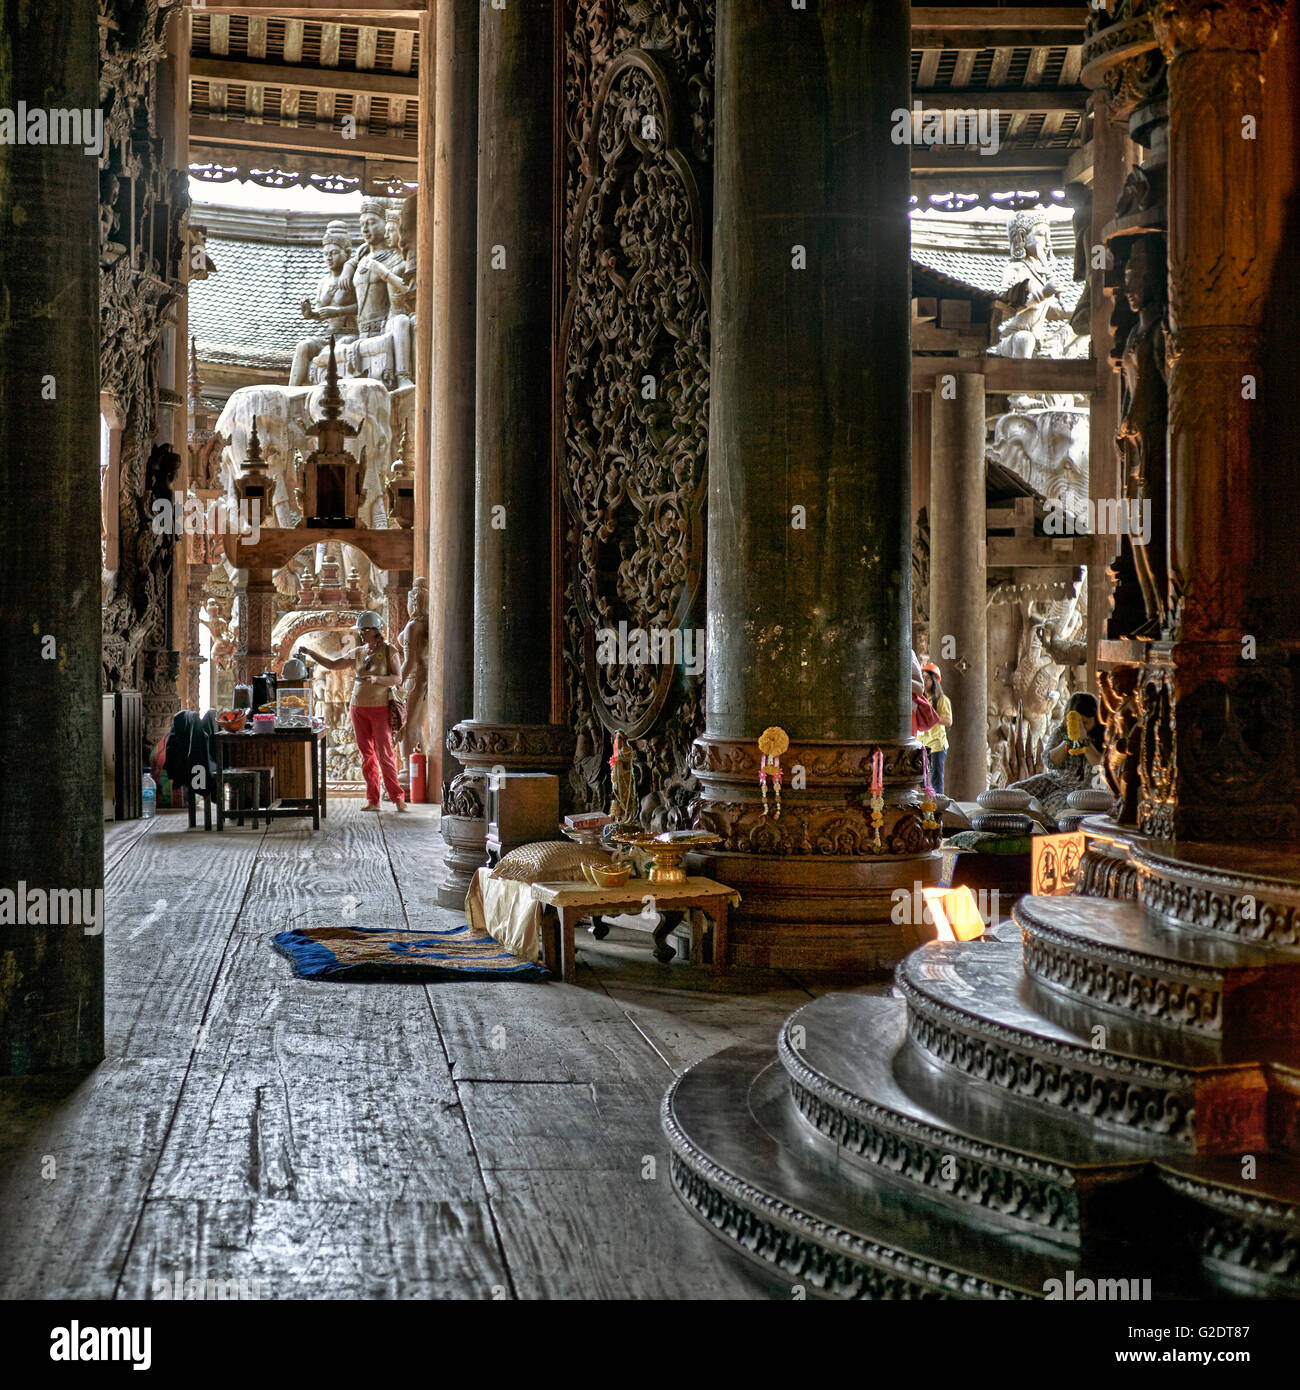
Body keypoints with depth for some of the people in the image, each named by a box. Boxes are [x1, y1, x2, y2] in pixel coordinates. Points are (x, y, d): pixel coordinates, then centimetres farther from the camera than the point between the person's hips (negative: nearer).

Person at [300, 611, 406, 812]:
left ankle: (397, 797, 0)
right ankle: (372, 800, 6)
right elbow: (332, 664, 12)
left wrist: (376, 679, -24)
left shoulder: (389, 651, -4)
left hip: (380, 708, -5)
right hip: (358, 707, 5)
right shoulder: (358, 653, 9)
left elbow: (398, 678, -9)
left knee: (384, 754, -9)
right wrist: (311, 653, 0)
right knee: (366, 754, 3)